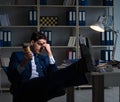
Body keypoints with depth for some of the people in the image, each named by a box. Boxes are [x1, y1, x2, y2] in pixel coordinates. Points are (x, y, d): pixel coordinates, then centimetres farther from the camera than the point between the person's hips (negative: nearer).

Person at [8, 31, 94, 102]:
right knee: (48, 80, -37)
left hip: (42, 90, 5)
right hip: (24, 89, -5)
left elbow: (54, 74, 9)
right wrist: (24, 62, -16)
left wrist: (49, 53, 5)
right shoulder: (17, 55, 17)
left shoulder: (44, 58, 28)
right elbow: (11, 77, 1)